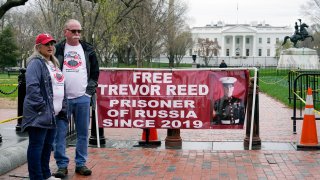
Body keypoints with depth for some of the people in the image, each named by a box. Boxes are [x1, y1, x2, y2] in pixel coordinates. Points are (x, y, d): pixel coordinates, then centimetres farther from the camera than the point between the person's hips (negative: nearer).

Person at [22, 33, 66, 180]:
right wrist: (41, 106, -21)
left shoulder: (53, 63, 19)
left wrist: (63, 107, 15)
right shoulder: (36, 63, -10)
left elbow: (60, 87, 23)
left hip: (53, 114, 9)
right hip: (39, 114, -9)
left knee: (47, 145, 16)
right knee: (36, 146, -4)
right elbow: (32, 86, -21)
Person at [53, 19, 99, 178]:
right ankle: (62, 165, 7)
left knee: (83, 133, 6)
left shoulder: (88, 50, 9)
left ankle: (81, 164, 15)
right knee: (60, 133, -1)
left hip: (82, 99, 2)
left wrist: (90, 90, 3)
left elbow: (95, 72, 12)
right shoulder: (57, 50, 4)